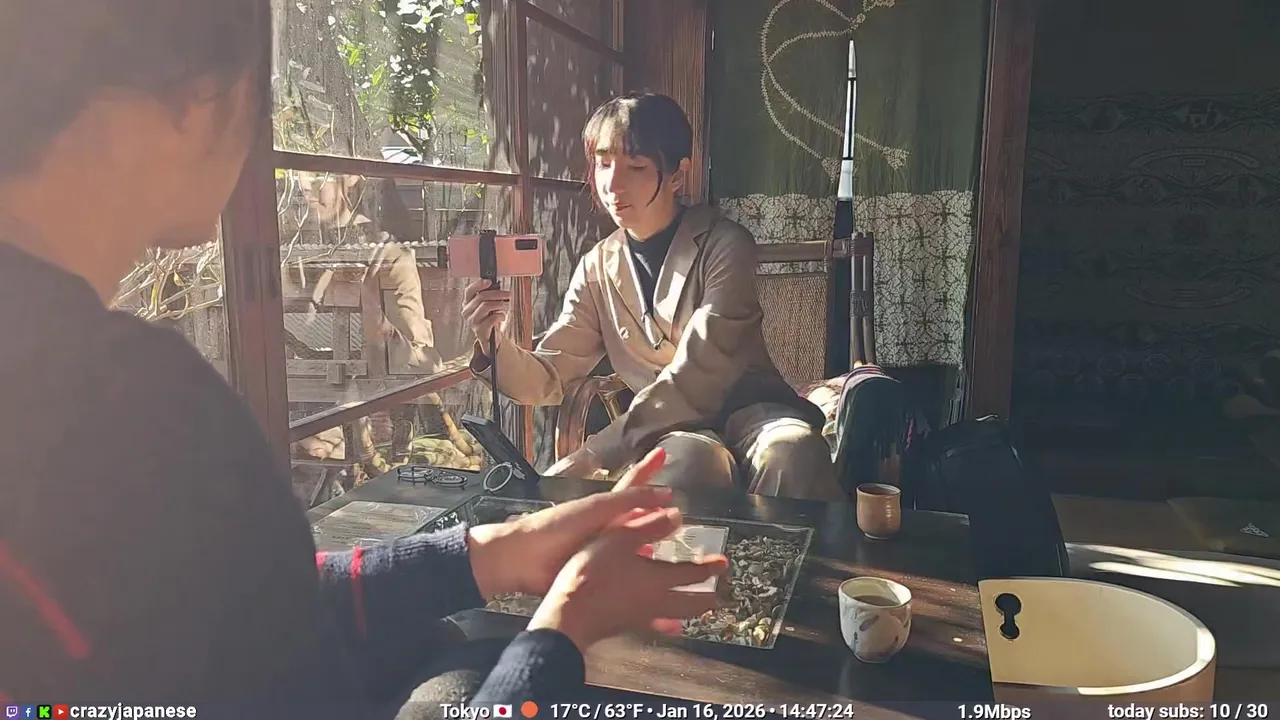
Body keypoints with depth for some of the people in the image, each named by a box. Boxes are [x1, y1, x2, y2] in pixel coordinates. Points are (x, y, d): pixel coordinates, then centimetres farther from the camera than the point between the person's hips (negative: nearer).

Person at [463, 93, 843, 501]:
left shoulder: (725, 246, -9)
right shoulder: (597, 268, 6)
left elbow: (696, 378, -19)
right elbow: (549, 379, 5)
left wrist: (595, 453, -24)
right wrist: (493, 346, -18)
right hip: (671, 427, 2)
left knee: (792, 453, -38)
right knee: (688, 460, -37)